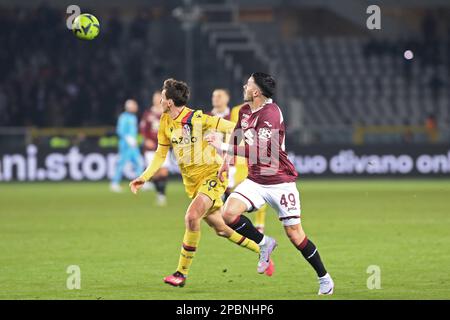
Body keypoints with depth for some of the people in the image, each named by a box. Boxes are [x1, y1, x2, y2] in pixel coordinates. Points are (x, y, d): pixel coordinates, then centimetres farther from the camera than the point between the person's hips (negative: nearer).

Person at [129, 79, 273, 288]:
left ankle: (182, 273, -17)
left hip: (212, 174, -8)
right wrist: (144, 178, 3)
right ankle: (262, 250, 32)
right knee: (220, 227, 11)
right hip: (191, 181, 8)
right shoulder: (165, 122, 2)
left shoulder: (198, 119, -19)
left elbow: (232, 128, -13)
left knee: (191, 217, -26)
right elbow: (161, 154, 12)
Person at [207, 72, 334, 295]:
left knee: (294, 232, -4)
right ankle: (264, 244, 6)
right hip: (255, 180, 7)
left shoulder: (271, 114, -20)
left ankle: (324, 278, 13)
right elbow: (237, 136, 27)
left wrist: (223, 147, -27)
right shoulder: (244, 111, 5)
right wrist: (227, 162, 26)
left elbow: (259, 151, -29)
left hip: (280, 182, -7)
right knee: (229, 213, -18)